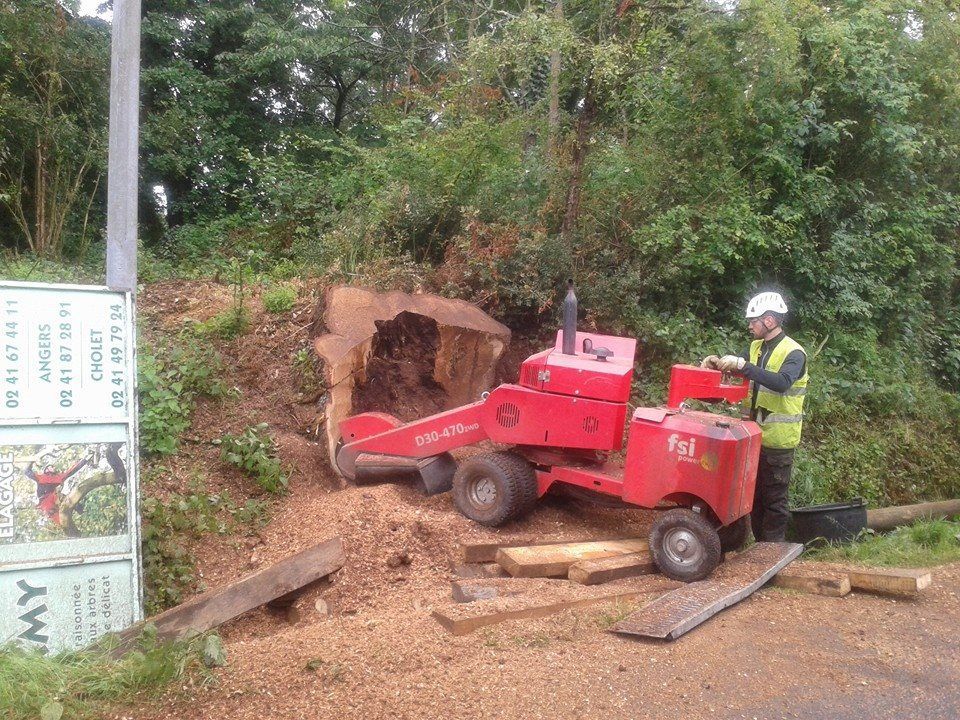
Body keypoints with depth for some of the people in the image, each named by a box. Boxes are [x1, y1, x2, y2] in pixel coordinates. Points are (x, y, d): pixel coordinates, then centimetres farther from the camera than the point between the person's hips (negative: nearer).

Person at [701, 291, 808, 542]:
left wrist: (742, 365, -39)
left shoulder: (793, 353, -16)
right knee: (754, 493, 16)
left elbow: (782, 382, -34)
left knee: (775, 498, 2)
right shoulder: (756, 347, 8)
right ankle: (759, 543, 29)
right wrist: (717, 361, -12)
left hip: (778, 439, -7)